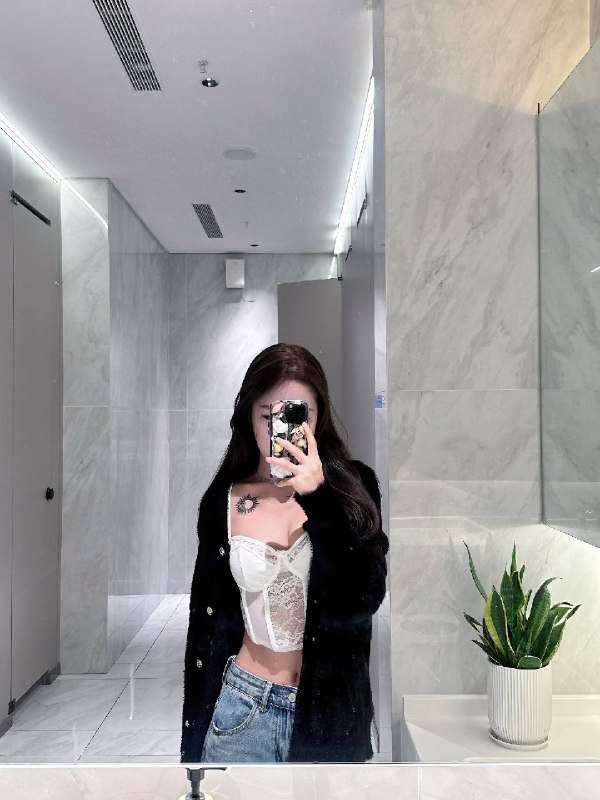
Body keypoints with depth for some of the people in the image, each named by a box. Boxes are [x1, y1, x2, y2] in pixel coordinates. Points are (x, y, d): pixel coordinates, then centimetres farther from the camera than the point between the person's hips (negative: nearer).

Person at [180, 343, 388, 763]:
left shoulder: (351, 486, -8)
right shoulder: (223, 500, -4)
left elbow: (364, 601, -17)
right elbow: (207, 622, 3)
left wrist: (318, 498, -26)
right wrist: (194, 738, 8)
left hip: (330, 710, 0)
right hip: (242, 707, 1)